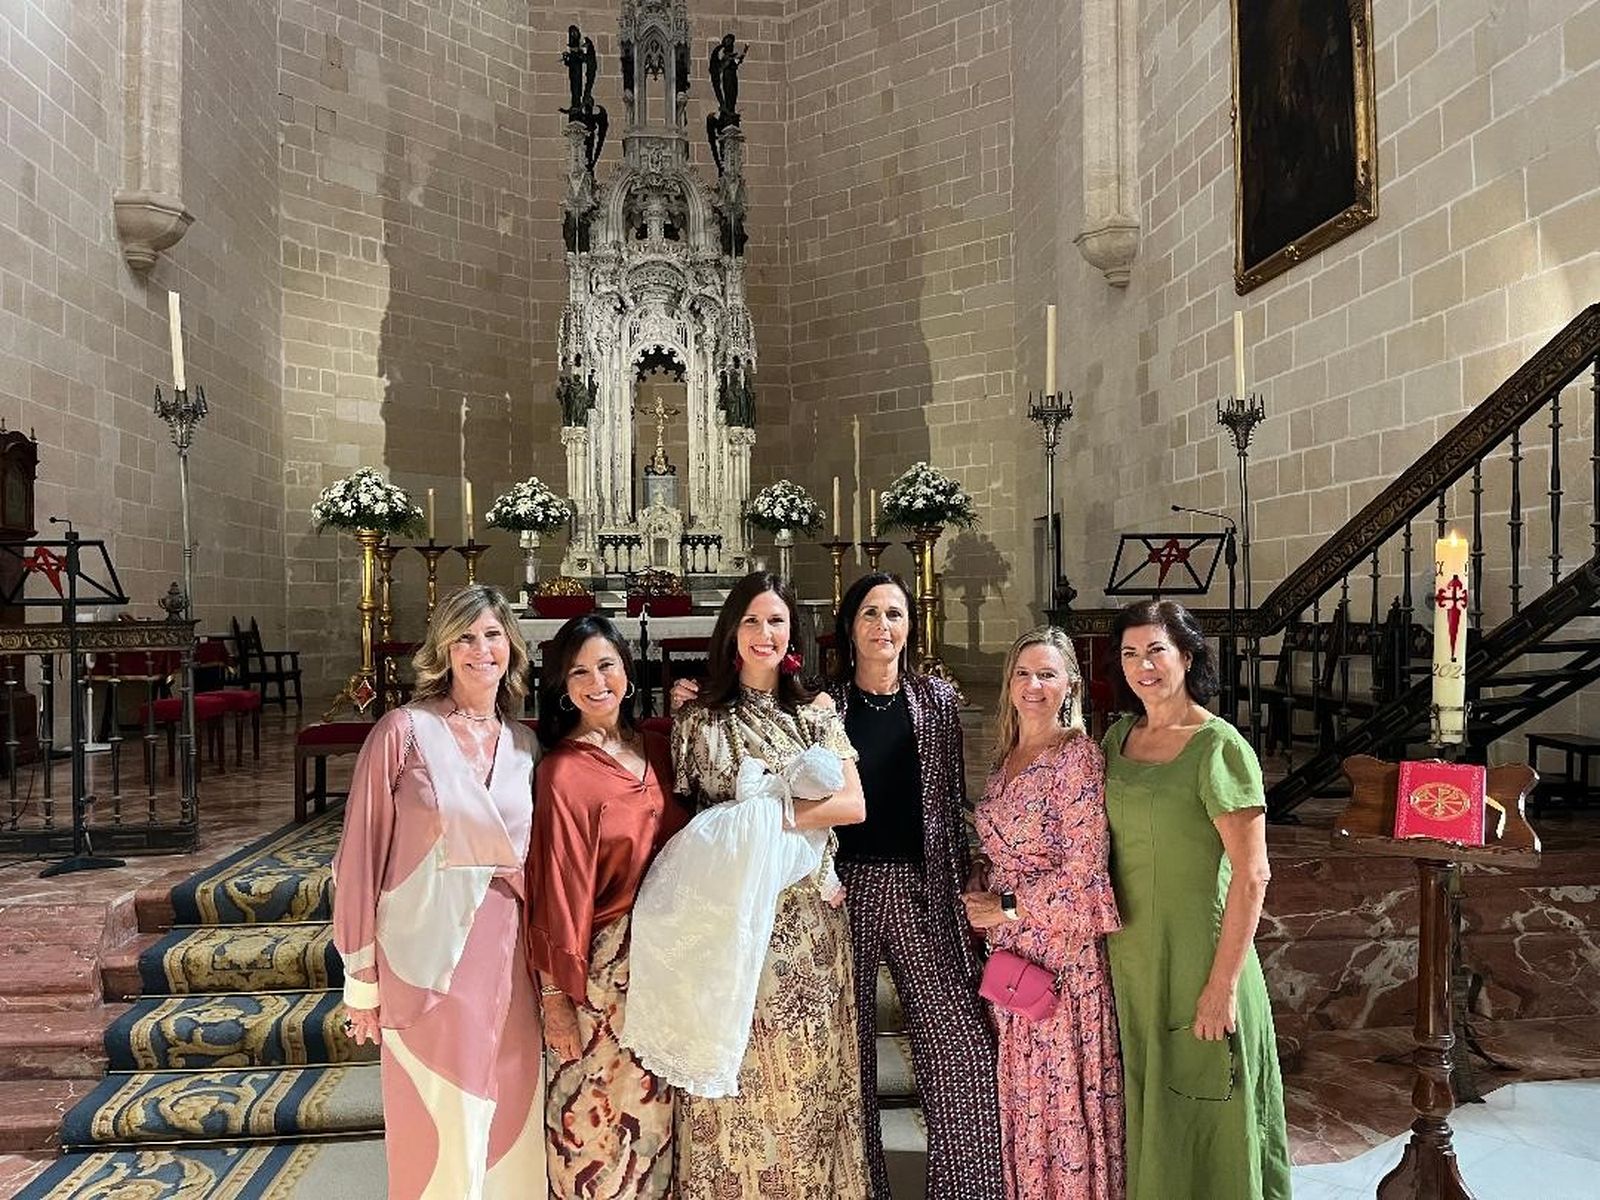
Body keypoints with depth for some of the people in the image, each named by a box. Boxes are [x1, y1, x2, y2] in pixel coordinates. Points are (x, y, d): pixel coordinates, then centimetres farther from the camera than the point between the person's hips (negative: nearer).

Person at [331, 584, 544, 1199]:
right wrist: (362, 979, -4)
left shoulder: (525, 744, 6)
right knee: (441, 1140, 7)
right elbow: (361, 856, -5)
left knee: (510, 1127, 14)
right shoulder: (404, 730, -7)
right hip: (429, 962, -4)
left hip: (508, 961, 4)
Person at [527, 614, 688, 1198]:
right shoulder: (563, 773, -15)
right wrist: (556, 995, -10)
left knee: (659, 1108, 20)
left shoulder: (658, 747, 2)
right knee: (602, 1116, 8)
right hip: (608, 964, -6)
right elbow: (559, 889, -13)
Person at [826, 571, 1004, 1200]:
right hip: (843, 886, -1)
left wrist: (961, 884, 8)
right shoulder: (822, 704, 1)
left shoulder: (938, 699, 6)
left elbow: (951, 800, 10)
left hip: (920, 890, 1)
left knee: (963, 1047, -2)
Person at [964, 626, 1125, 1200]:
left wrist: (1006, 909, -12)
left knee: (1064, 1089, 6)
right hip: (1008, 950, 7)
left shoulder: (1077, 755, -14)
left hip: (1060, 950, -7)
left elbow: (1083, 870, -18)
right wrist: (982, 906, 5)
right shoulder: (1006, 755, 8)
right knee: (1018, 1088, 16)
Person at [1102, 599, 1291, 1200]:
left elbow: (1251, 874, -17)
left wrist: (1224, 984, -19)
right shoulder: (1119, 737, 5)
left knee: (1205, 1113, 10)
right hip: (1130, 954, 6)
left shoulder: (1219, 747, -15)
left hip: (1196, 953, -6)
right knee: (1148, 1104, 20)